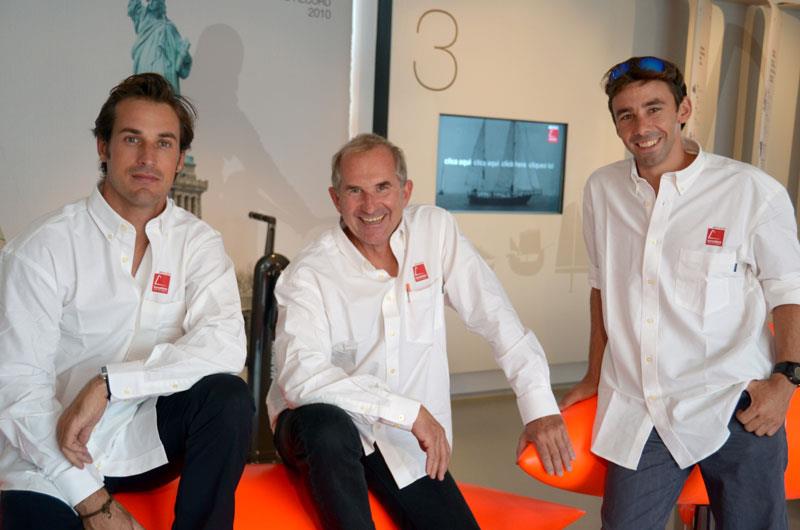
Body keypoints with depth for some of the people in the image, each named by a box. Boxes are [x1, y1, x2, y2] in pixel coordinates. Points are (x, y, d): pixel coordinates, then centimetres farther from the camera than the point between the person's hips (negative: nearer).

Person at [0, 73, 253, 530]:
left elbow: (226, 346, -16)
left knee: (228, 396, -24)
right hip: (54, 457, -3)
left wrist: (107, 384, -24)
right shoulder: (42, 249, -8)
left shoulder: (197, 242, 0)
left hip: (151, 439, 3)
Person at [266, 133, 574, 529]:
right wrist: (410, 412, -29)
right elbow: (299, 377, -26)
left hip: (408, 445, 3)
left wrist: (540, 408, -13)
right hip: (319, 432, -3)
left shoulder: (435, 230, -4)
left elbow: (495, 317, -5)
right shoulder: (309, 274, -13)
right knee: (328, 426, -35)